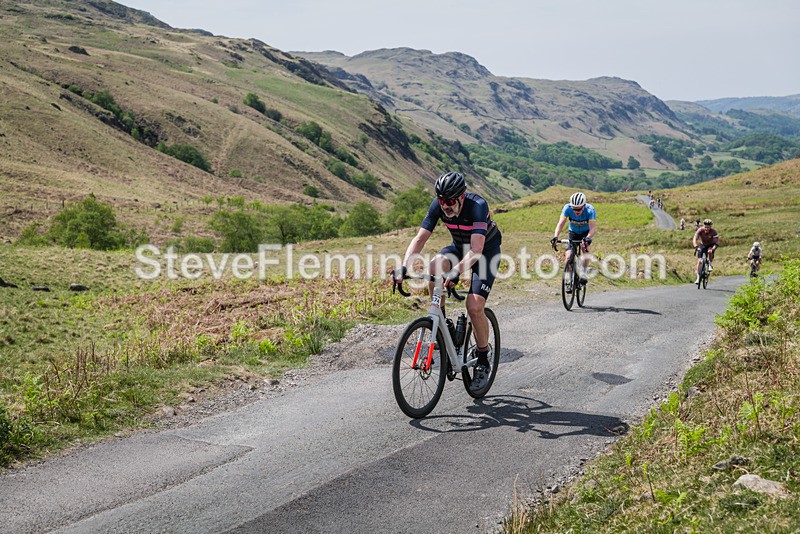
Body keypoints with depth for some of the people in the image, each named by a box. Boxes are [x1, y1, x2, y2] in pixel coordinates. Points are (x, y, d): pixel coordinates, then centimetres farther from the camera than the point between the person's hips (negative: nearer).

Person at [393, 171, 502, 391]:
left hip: (487, 251, -5)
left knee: (474, 306, -20)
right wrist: (404, 267, -35)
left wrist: (457, 272, -57)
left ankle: (483, 361, 0)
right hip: (460, 247, 5)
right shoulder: (438, 206, -20)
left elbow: (476, 249, -43)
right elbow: (420, 238, -21)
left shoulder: (478, 206, -34)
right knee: (434, 266, -29)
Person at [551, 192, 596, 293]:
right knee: (569, 256, -14)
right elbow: (561, 223, -36)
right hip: (573, 233, 1)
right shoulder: (567, 208, -28)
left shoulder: (590, 210, -32)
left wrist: (588, 238, -60)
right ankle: (570, 282, 2)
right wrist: (555, 237, -53)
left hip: (585, 233, -1)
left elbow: (592, 228, -40)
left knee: (585, 247, -31)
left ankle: (583, 273, -15)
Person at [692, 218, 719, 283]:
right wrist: (696, 247, -53)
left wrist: (712, 249, -52)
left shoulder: (713, 232, -28)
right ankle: (698, 277, 0)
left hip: (711, 245, -1)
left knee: (710, 251, -37)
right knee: (699, 260, -12)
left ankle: (710, 264, -11)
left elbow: (717, 243, -33)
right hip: (702, 245, 1)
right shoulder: (700, 230, -26)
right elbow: (694, 239, -35)